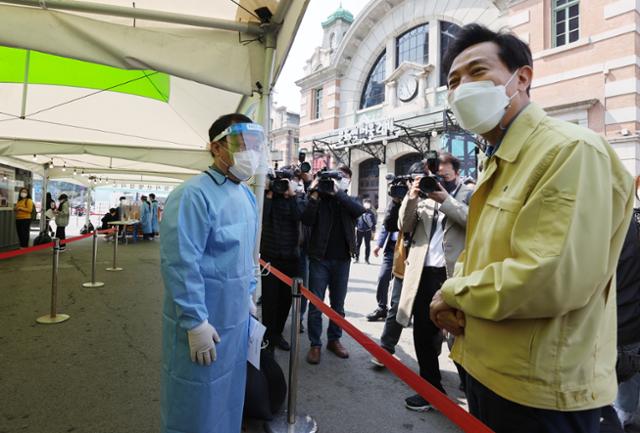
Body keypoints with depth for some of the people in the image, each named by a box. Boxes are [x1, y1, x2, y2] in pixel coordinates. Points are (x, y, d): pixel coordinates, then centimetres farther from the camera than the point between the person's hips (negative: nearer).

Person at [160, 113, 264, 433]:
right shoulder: (193, 195, -21)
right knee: (198, 403, 13)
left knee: (228, 393, 25)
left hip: (236, 318, 8)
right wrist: (196, 322, -22)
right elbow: (180, 264, -24)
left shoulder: (246, 194, 7)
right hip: (203, 321, -8)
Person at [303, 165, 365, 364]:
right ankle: (315, 344, 14)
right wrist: (314, 194, -18)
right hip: (319, 258, -2)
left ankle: (334, 340, 28)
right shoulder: (320, 198, 2)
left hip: (342, 260, 3)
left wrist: (337, 192, -19)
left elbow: (360, 210, -15)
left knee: (338, 304, 13)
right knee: (316, 304, 2)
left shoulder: (349, 201, 9)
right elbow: (307, 220, -12)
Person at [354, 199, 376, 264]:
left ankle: (366, 259, 13)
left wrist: (373, 229, 3)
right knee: (357, 244, 5)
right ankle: (356, 258, 17)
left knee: (367, 245, 4)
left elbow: (374, 222, 9)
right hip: (359, 230, 0)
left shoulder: (371, 213, 4)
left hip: (368, 231, 1)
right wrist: (355, 227, -2)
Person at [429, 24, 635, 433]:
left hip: (540, 388, -8)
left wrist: (452, 293, -15)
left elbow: (552, 279, -30)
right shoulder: (497, 161, 10)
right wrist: (454, 299, -4)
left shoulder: (572, 150, -19)